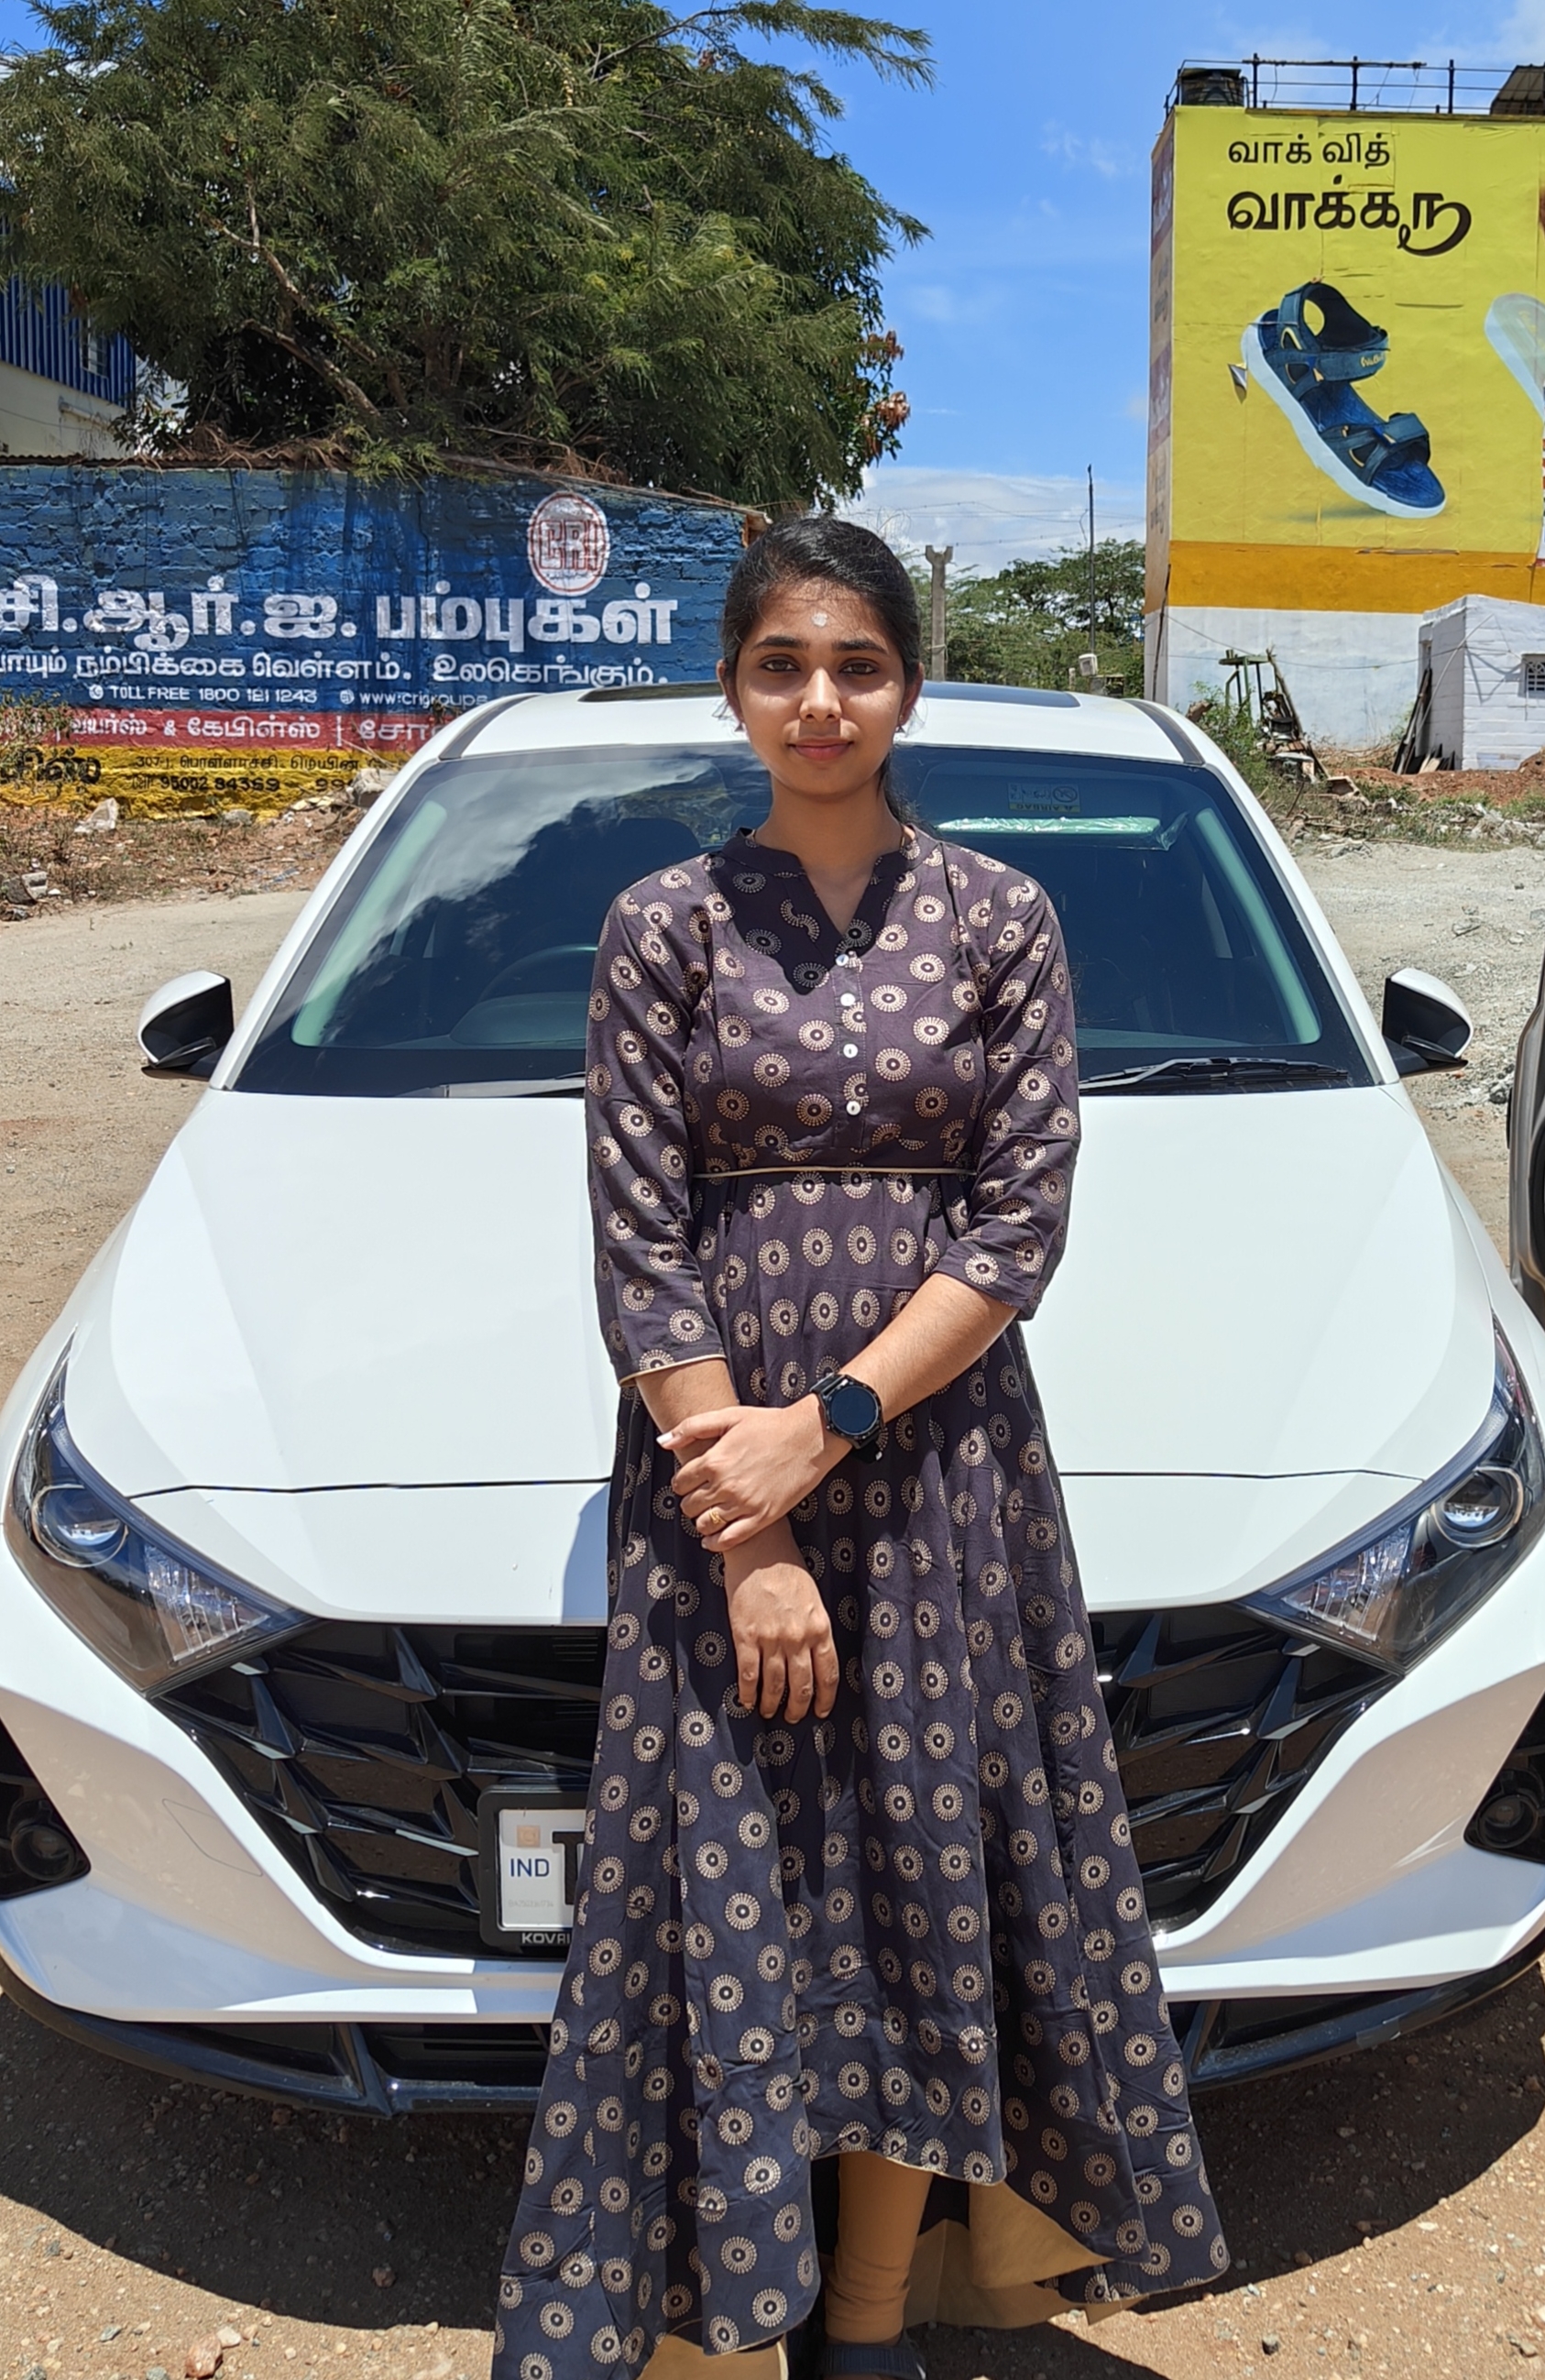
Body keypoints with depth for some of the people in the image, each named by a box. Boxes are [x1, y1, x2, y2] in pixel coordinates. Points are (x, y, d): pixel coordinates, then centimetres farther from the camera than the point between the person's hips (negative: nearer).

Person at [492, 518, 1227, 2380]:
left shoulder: (1000, 920, 3)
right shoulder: (663, 927, 1)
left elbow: (1025, 1221, -3)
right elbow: (638, 1247, -4)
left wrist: (825, 1428, -14)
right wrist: (746, 1541, -11)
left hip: (943, 1460, 1)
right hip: (713, 1460, 0)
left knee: (929, 1878, 7)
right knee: (725, 1892, 5)